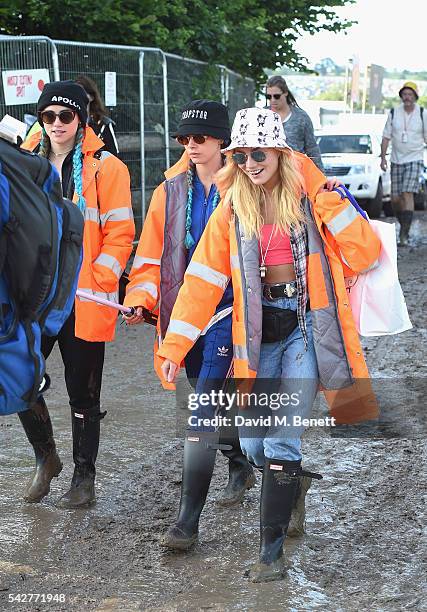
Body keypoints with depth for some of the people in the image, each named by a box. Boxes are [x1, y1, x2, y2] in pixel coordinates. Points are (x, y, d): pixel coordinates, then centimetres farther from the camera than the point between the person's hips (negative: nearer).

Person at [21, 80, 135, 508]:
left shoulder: (105, 168, -4)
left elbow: (120, 233, -6)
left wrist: (96, 280, -15)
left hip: (84, 299, -4)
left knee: (83, 393, 6)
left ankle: (84, 478, 21)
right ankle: (45, 457, 26)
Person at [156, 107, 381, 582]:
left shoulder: (309, 196, -4)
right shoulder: (232, 207, 5)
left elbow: (365, 256, -11)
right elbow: (203, 277, 0)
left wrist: (330, 202, -19)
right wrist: (174, 345, -7)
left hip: (306, 325, -4)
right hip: (260, 332, 4)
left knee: (282, 442, -13)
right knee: (253, 443, 3)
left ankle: (271, 550, -5)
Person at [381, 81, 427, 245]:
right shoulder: (393, 113, 3)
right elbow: (386, 137, 7)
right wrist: (383, 157, 0)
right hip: (397, 161, 3)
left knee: (407, 194, -17)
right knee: (395, 198, 3)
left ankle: (404, 234, -19)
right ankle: (404, 224, 27)